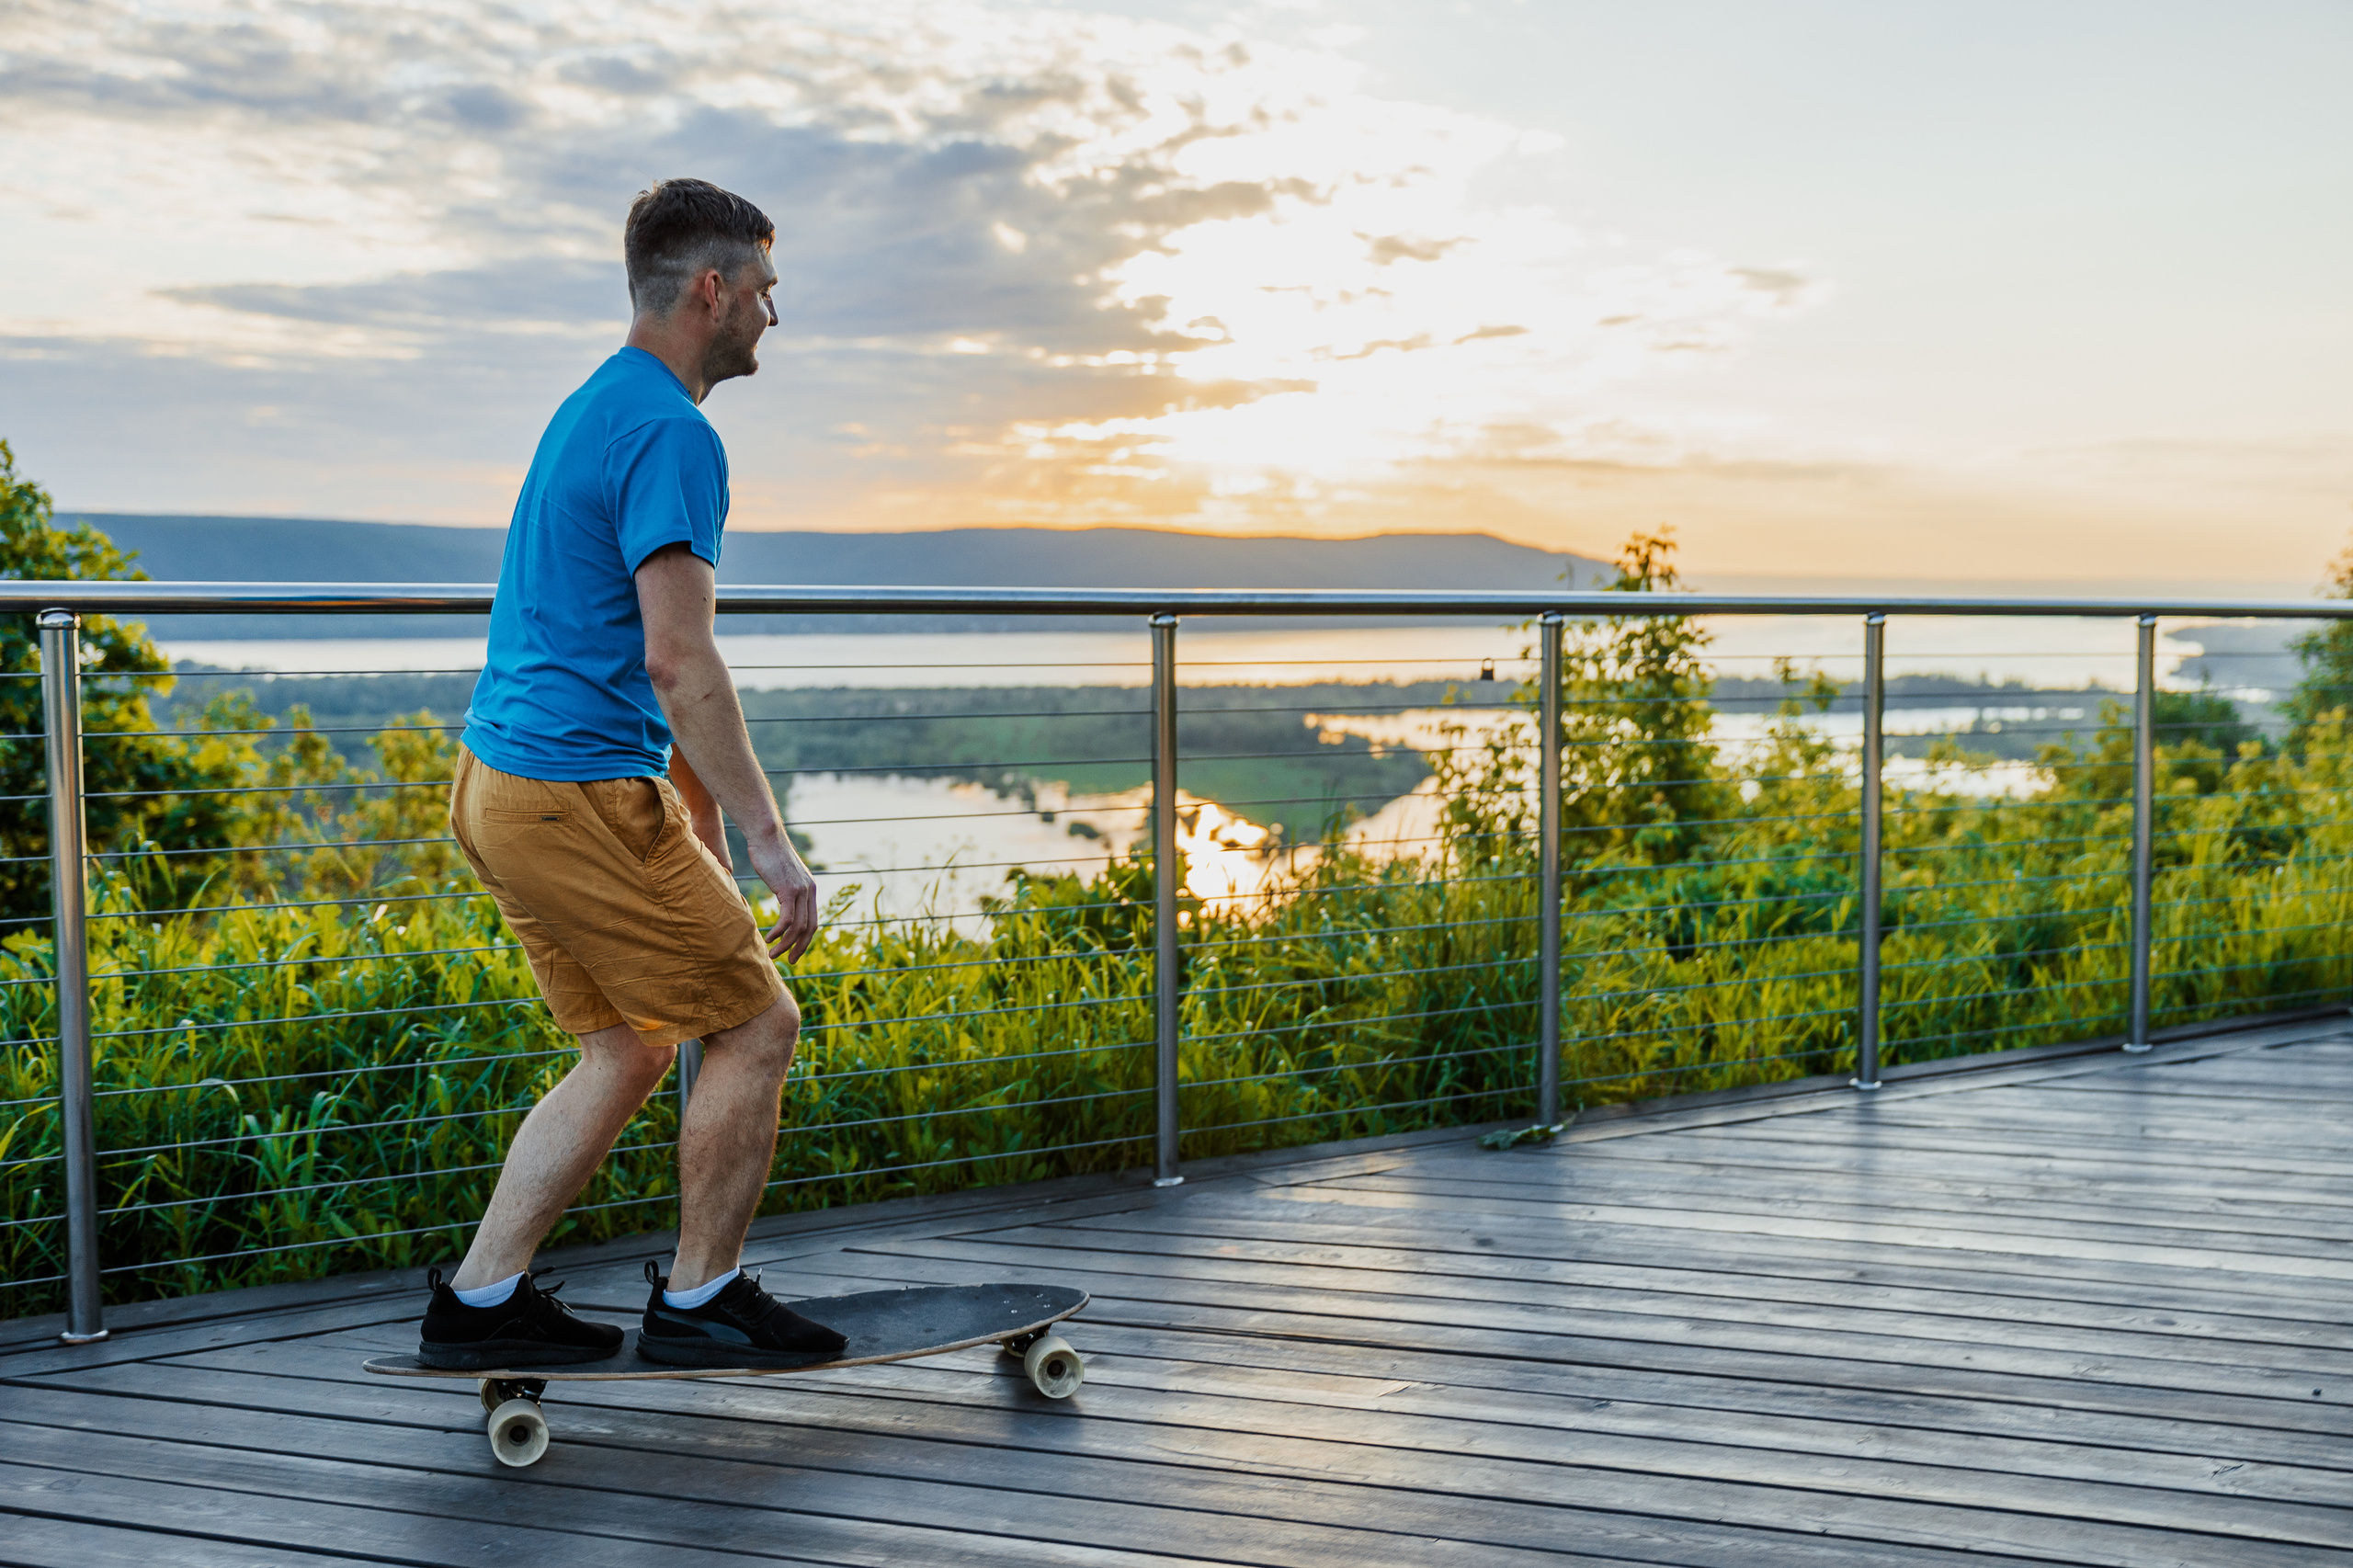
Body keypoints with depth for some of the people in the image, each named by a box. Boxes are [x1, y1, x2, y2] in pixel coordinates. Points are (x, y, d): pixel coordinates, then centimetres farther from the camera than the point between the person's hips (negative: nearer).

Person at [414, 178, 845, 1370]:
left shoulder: (592, 410, 18)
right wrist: (769, 839, -20)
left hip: (500, 784, 10)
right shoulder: (672, 433, -15)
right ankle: (699, 1302, 13)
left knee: (630, 1050, 17)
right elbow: (679, 660, -23)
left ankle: (479, 1301, 18)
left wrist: (701, 809, 29)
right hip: (579, 801, -10)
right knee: (757, 1026, 2)